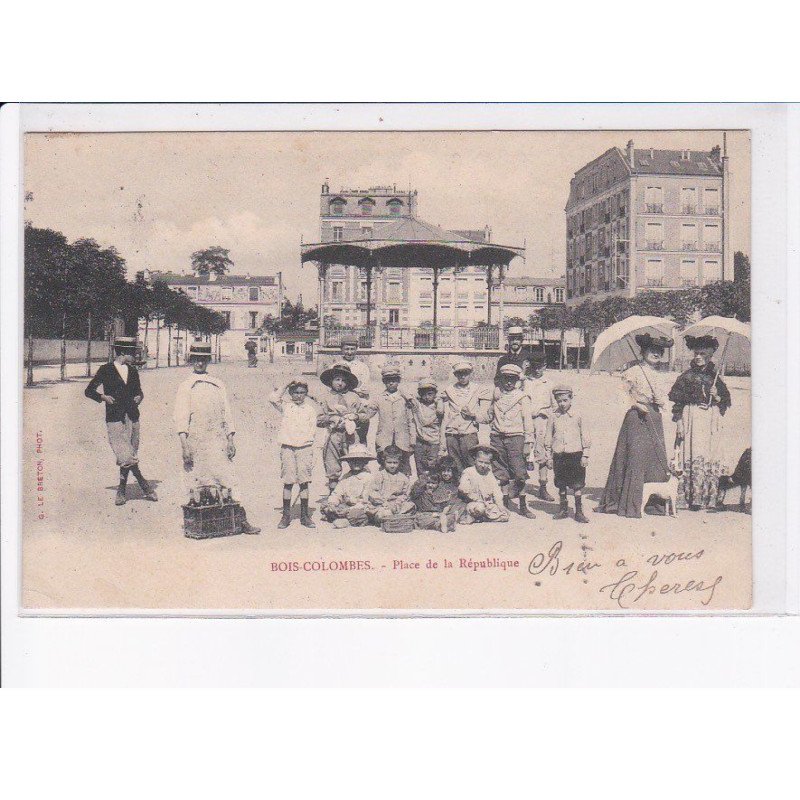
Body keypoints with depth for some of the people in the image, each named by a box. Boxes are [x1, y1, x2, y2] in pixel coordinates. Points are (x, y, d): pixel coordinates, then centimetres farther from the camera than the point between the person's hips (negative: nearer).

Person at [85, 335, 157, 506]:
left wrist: (139, 397, 4)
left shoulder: (132, 371, 13)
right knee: (126, 456, -12)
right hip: (115, 418, -5)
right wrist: (103, 397, -11)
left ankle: (121, 491, 14)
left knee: (129, 456, 4)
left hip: (132, 417, 5)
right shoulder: (106, 370, 0)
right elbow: (89, 391, 6)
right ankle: (145, 487, -3)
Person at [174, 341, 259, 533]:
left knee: (225, 481, -3)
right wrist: (184, 444, -13)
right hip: (195, 441, -2)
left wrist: (230, 440, 6)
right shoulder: (185, 387, 4)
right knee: (197, 483, -1)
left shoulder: (218, 385, 13)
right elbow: (181, 417, -3)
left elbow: (227, 414, 14)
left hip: (217, 441, 2)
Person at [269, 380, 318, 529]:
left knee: (304, 482, 1)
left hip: (305, 447, 0)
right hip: (288, 448, 0)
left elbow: (313, 430, 8)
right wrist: (286, 386, -1)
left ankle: (305, 515, 7)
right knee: (288, 482, 1)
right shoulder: (285, 407, 10)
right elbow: (273, 398, -6)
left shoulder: (310, 409, 11)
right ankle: (286, 515, 7)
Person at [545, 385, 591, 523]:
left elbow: (585, 437, 3)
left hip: (575, 454, -2)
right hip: (559, 455, 2)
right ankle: (563, 509, 21)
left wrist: (585, 455, 0)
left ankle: (579, 511, 6)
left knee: (577, 485, 0)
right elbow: (549, 438, 9)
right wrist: (549, 457, 7)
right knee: (561, 485, 9)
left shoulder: (577, 417, -1)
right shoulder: (553, 417, 3)